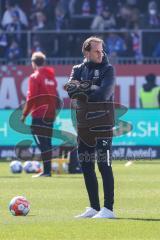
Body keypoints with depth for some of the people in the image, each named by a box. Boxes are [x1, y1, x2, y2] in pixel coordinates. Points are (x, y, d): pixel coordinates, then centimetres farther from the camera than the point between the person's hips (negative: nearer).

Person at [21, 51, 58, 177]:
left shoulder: (35, 77, -8)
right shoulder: (51, 77, 13)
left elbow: (31, 98, -12)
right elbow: (56, 96, 16)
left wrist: (25, 114, -6)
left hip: (39, 115, -7)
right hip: (50, 114, 7)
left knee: (42, 143, -9)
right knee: (47, 143, 12)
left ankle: (46, 170, -16)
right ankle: (47, 170, 13)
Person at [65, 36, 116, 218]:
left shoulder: (107, 70, -2)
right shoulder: (78, 70, 11)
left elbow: (103, 94, -17)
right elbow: (71, 90, -6)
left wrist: (81, 89, -10)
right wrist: (90, 88, -19)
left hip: (102, 124, -6)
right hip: (83, 125, 6)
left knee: (104, 165, -9)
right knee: (86, 166, 9)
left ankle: (108, 209, -9)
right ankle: (94, 208, 17)